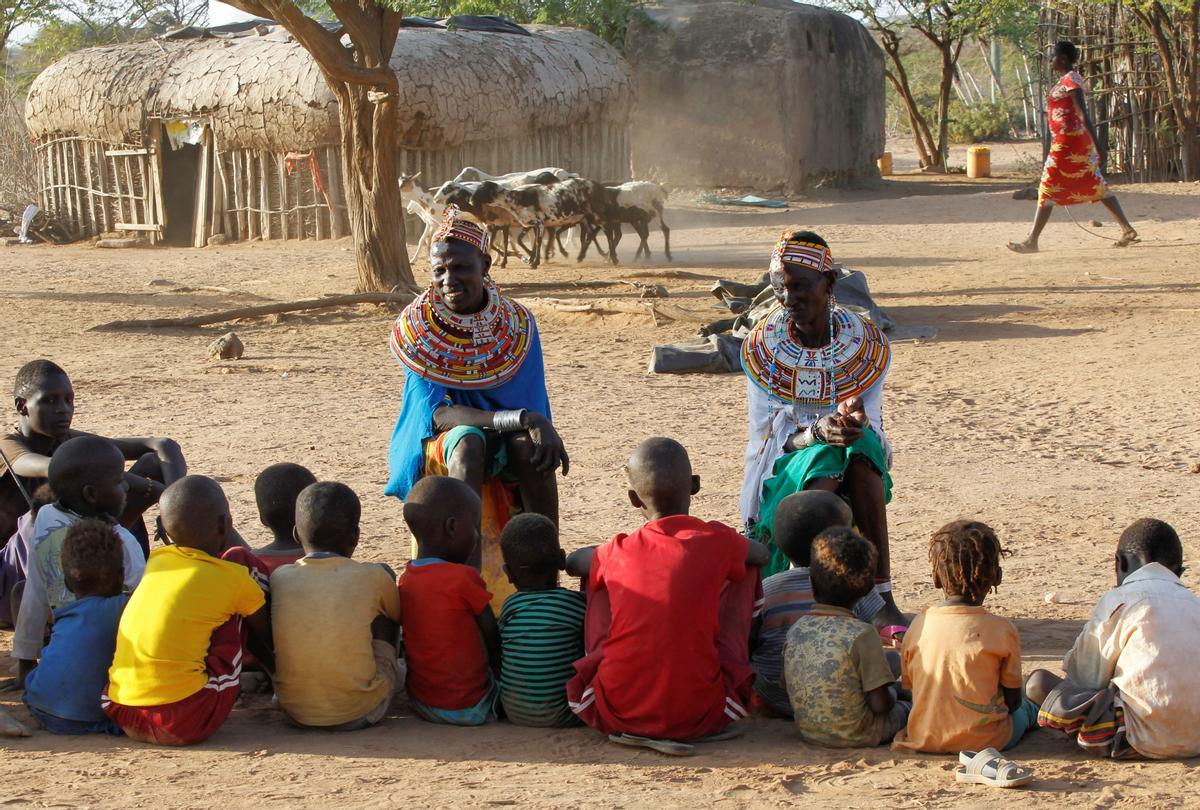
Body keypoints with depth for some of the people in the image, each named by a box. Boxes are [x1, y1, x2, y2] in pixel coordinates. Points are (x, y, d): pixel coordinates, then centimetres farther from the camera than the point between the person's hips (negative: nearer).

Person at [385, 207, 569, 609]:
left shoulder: (518, 325, -3)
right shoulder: (415, 329, -10)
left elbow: (536, 408, -1)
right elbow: (437, 413, -20)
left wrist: (541, 430, -26)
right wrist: (516, 418, -34)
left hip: (506, 444, 2)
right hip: (441, 446, -2)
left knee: (529, 446, -32)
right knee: (469, 441, -36)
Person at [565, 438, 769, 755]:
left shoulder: (617, 552, 3)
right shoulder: (718, 542, 0)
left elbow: (572, 562, 27)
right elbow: (762, 554, 24)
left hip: (615, 714, 1)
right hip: (700, 716, -1)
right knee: (746, 569, 17)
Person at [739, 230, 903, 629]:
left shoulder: (867, 343, -2)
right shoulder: (761, 348, -5)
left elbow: (873, 428, -7)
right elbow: (770, 437, -11)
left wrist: (856, 425, -33)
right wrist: (818, 432, -33)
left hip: (853, 475, 1)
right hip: (782, 476, -1)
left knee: (861, 445, -33)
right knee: (821, 459, -34)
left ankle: (882, 600, -37)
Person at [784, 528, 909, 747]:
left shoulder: (795, 629, -2)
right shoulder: (861, 634, -20)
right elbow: (880, 704, -19)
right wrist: (892, 694, 5)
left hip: (808, 733, 5)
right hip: (856, 736, -5)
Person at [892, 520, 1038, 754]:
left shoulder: (918, 626, -4)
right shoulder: (1002, 630, -14)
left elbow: (909, 685, 4)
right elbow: (1012, 699, -5)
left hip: (923, 740, 3)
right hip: (984, 741, -3)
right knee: (1025, 707, 30)